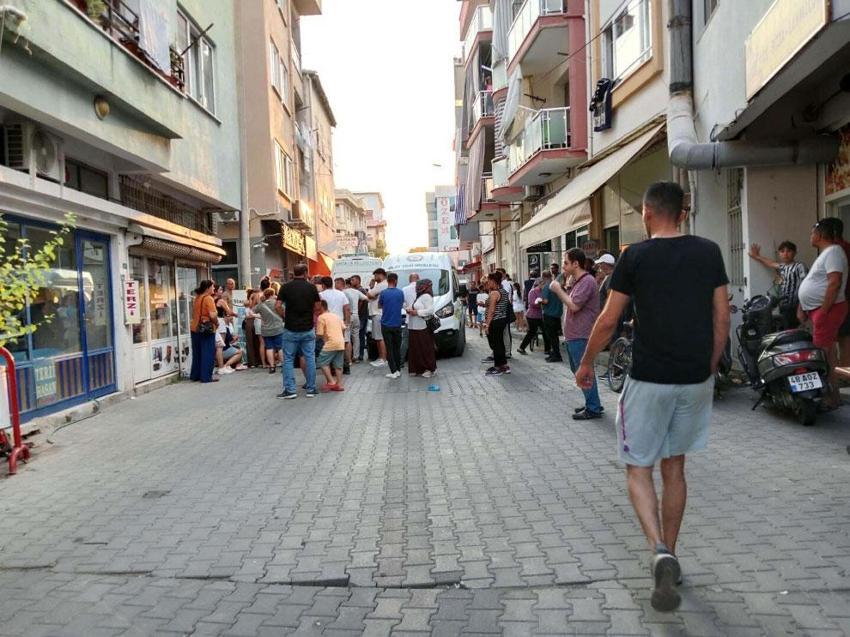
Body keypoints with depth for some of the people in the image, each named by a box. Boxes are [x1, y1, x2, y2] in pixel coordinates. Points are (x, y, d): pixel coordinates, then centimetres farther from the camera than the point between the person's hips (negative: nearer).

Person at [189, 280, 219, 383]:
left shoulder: (196, 298, 11)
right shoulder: (208, 298, -13)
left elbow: (193, 314, 16)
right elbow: (213, 315, -20)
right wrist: (216, 323, -4)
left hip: (195, 328, 8)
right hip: (207, 330, -8)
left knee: (197, 353, 16)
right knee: (208, 353, -1)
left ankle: (195, 375, 22)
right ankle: (206, 377, -1)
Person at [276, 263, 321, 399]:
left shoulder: (286, 287, -3)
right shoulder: (312, 287, -2)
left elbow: (278, 306, -9)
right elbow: (317, 307, 0)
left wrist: (285, 317, 6)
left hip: (291, 329, 0)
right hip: (308, 329, 1)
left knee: (288, 359, 7)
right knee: (310, 358, 8)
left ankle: (289, 390, 5)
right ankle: (311, 389, 11)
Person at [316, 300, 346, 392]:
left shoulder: (321, 317, -4)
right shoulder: (336, 316, 17)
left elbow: (320, 334, -8)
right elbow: (343, 328, 13)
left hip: (330, 344, -7)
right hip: (341, 343, 7)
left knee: (323, 362, 1)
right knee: (338, 365, 12)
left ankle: (331, 382, -5)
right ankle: (339, 384, 11)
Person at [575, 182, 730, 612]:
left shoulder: (635, 257, -6)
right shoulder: (709, 252, 4)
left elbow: (609, 321, -4)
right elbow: (721, 319, 6)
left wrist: (586, 364, 10)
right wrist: (710, 367, 18)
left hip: (649, 378, -4)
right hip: (696, 378, 4)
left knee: (638, 468, 7)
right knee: (674, 467, 17)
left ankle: (661, 553, -13)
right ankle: (668, 556, 27)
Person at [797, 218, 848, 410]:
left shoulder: (833, 252, -12)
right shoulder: (825, 253, 21)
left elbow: (835, 283, -22)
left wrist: (823, 312, -24)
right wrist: (802, 308, 21)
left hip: (826, 310, -10)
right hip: (817, 310, 10)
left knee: (825, 354, -10)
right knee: (825, 353, 12)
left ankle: (833, 398, -7)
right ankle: (831, 394, 17)